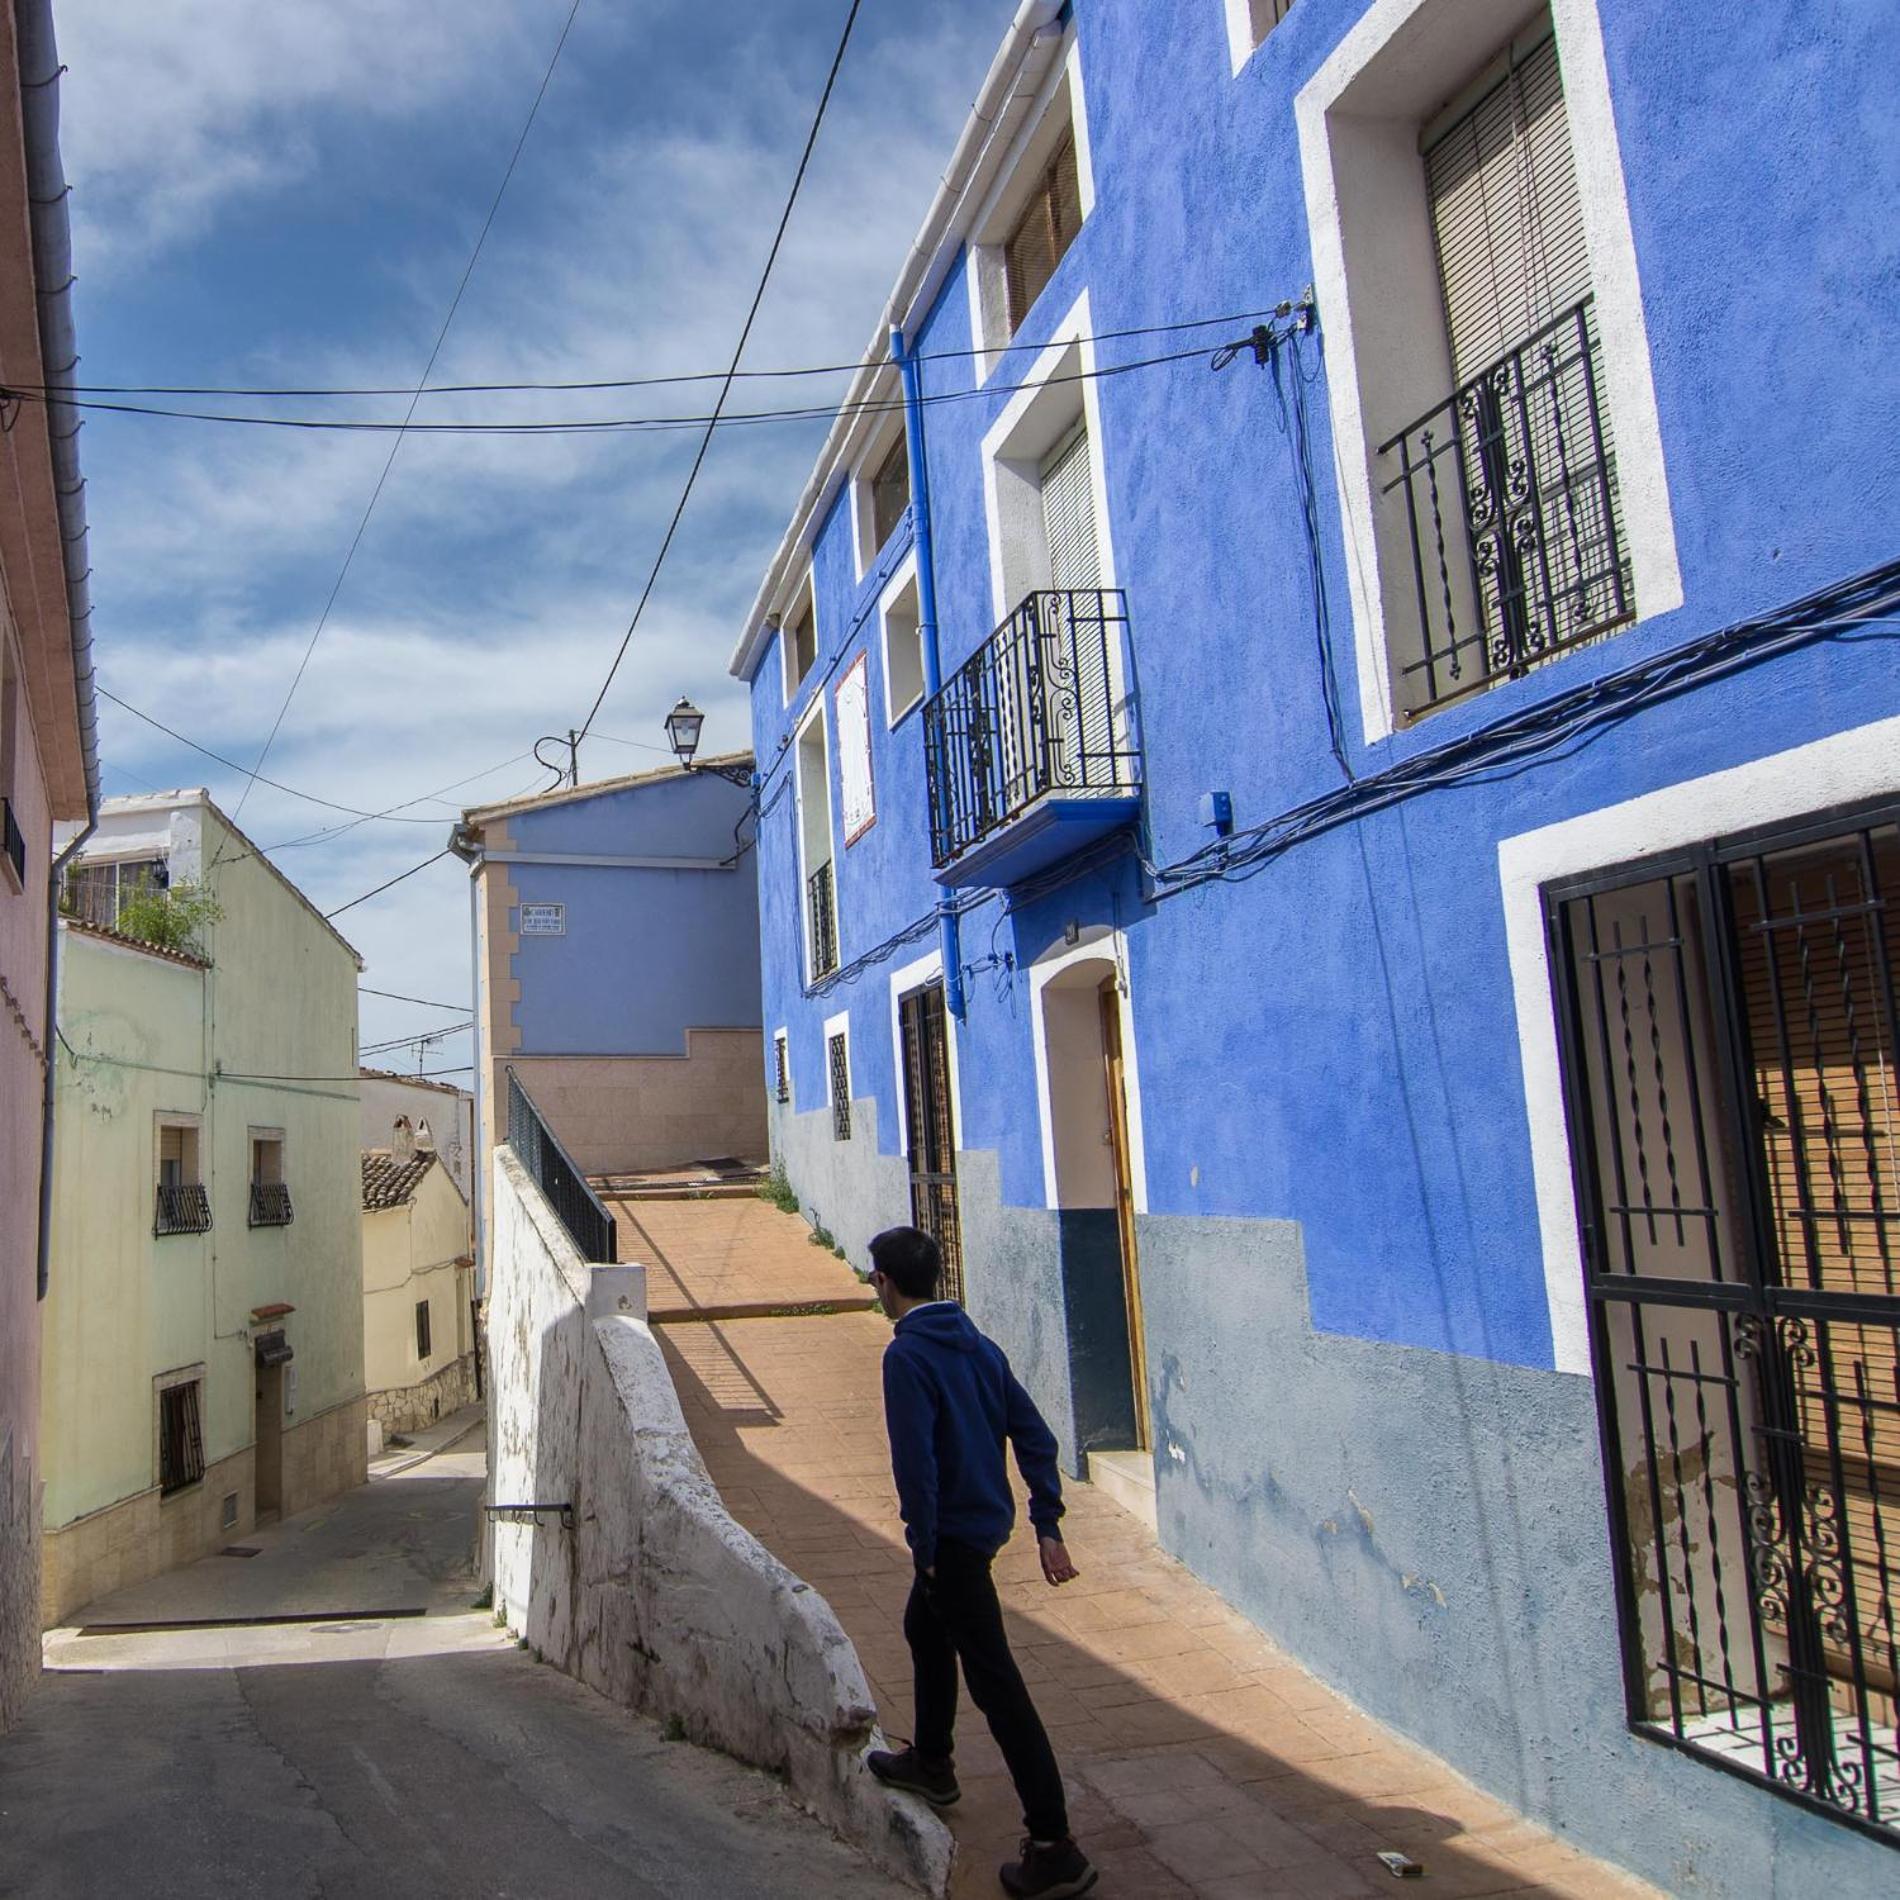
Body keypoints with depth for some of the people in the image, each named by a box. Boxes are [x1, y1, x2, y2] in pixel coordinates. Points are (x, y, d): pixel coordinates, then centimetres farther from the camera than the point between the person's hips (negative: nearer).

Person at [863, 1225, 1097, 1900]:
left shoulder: (906, 1354, -18)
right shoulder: (977, 1344, 6)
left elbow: (915, 1460, -23)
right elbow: (1034, 1435, 6)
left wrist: (925, 1548, -12)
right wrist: (1047, 1527, 9)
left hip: (952, 1534, -9)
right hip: (988, 1519, 9)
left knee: (995, 1681, -5)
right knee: (924, 1627, 29)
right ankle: (931, 1762, 48)